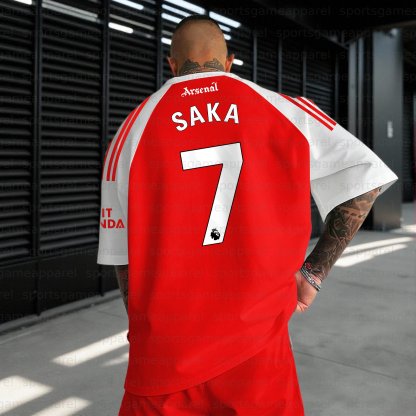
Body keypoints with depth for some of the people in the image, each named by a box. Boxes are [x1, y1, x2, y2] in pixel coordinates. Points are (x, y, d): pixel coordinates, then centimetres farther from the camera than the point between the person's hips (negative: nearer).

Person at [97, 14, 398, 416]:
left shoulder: (131, 131, -1)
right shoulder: (283, 111, -2)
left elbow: (122, 258, 2)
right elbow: (365, 178, -2)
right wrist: (313, 272, 2)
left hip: (163, 353, 1)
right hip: (257, 348, 0)